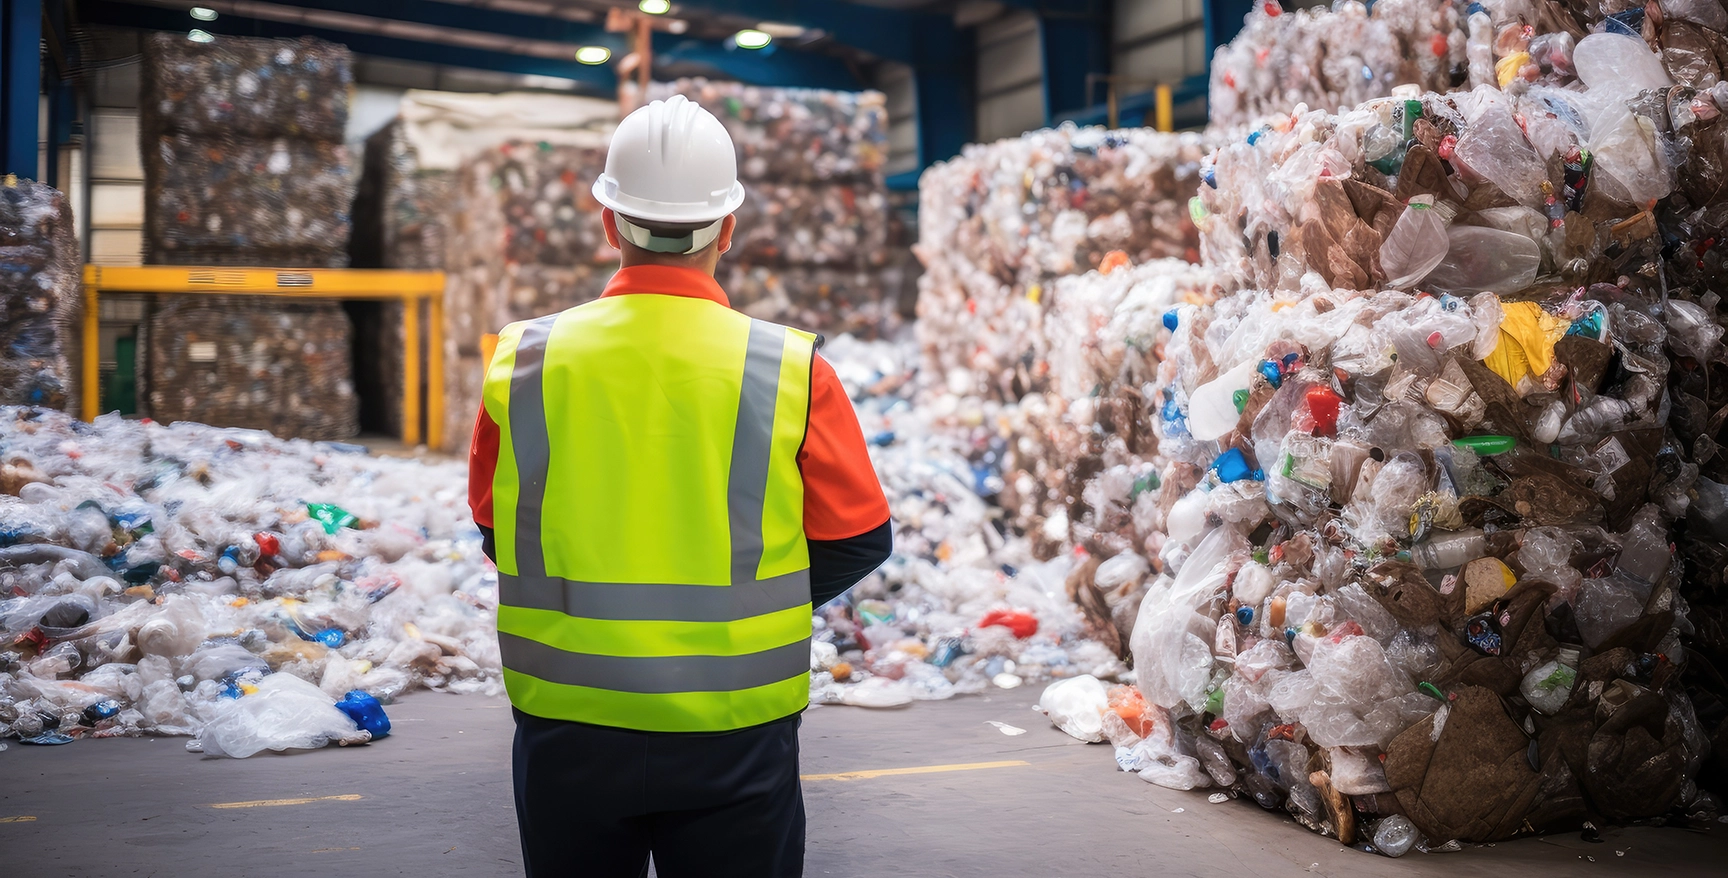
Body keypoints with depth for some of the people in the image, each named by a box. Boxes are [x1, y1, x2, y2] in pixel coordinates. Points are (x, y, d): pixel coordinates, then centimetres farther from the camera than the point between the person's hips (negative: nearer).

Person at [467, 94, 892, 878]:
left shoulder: (524, 362, -5)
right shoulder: (793, 371, -11)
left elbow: (498, 529, 7)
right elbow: (859, 541, -2)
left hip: (567, 730, 2)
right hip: (736, 740, -1)